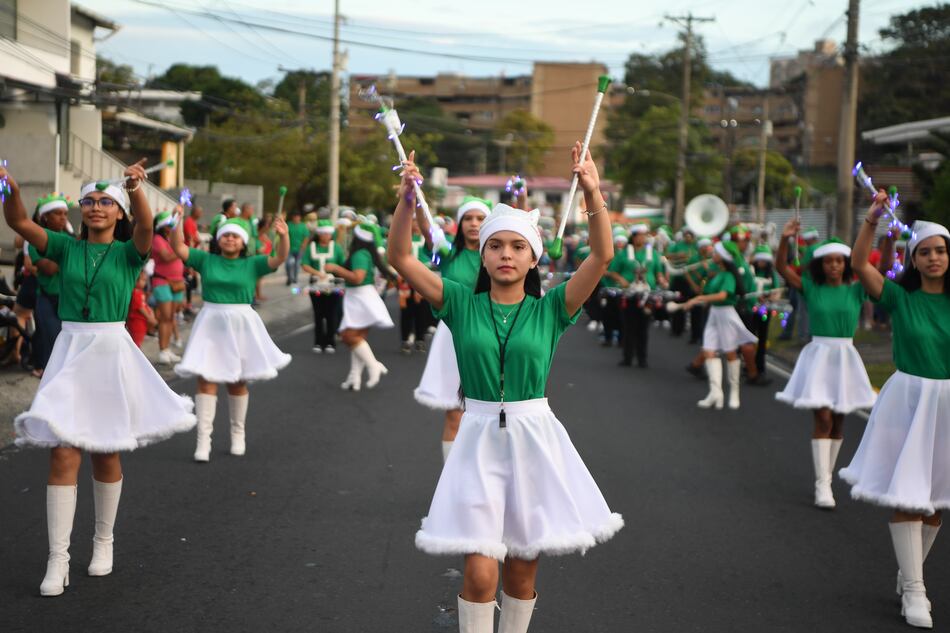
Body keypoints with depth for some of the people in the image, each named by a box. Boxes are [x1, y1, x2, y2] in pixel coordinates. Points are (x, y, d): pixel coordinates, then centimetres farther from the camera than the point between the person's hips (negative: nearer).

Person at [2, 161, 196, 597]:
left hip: (111, 352, -1)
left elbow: (145, 226, -22)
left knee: (105, 454, 9)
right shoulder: (66, 247, 5)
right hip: (69, 351, 1)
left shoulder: (128, 252, 0)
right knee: (63, 453, -7)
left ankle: (103, 541, 28)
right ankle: (58, 559, -6)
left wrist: (136, 187, -42)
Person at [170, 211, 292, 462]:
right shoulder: (206, 260, 3)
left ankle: (238, 433, 29)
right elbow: (179, 248, -3)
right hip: (211, 324, 0)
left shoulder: (251, 264, 1)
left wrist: (283, 236, -27)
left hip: (241, 325, 0)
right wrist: (176, 223, -17)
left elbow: (279, 259, -10)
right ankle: (203, 438, -5)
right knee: (206, 379, -7)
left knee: (237, 382, 12)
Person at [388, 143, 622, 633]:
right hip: (479, 438, -1)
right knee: (480, 570, -8)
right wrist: (406, 200, -19)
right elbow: (400, 258, -6)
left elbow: (602, 256, -10)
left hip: (534, 438, 1)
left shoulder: (550, 309, 0)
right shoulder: (462, 304, 1)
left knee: (522, 567, 11)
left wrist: (593, 195, -21)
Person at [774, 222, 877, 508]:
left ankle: (827, 476, 24)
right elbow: (782, 268, -9)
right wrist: (785, 239, -24)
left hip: (845, 358, 2)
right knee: (823, 419, -10)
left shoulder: (856, 290, 2)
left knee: (838, 422, 10)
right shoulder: (811, 289, 0)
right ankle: (822, 485, -9)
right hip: (818, 354, -2)